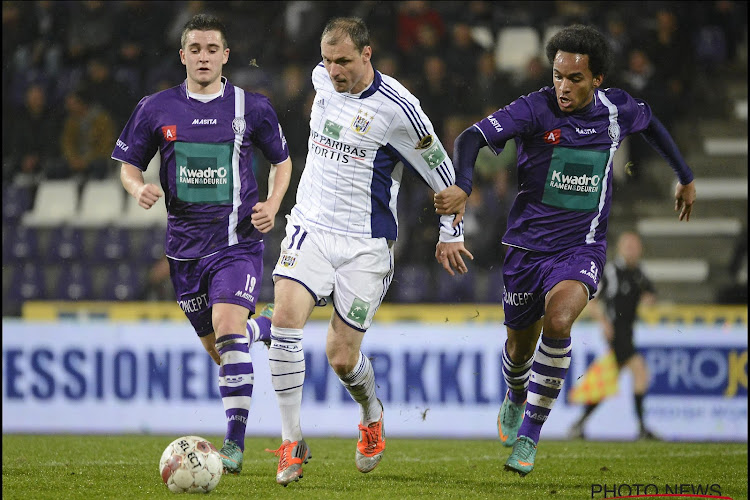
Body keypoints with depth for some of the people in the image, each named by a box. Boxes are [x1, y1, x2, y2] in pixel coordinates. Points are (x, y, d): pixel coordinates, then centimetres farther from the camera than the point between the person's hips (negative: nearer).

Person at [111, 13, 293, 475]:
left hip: (239, 241, -3)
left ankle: (235, 442, -23)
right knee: (215, 345, 10)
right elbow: (129, 166, 13)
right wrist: (139, 189, -10)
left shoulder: (252, 108, 1)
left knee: (228, 326, -22)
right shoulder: (157, 109, 3)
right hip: (186, 243, 3)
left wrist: (272, 206, -3)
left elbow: (282, 161, 15)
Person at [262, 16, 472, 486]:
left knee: (342, 358, -2)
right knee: (285, 319, -20)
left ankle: (372, 416, 34)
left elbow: (442, 170, -3)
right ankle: (292, 442, -12)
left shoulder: (397, 108, -15)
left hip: (366, 245, -4)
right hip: (310, 229, 4)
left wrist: (452, 233, 6)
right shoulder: (323, 80, 1)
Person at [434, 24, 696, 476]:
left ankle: (529, 436, -16)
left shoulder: (617, 110, -3)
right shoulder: (536, 109, -14)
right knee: (520, 343, 15)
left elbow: (651, 123, 22)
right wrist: (461, 188, -44)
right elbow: (473, 137, -25)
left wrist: (685, 178, 33)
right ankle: (516, 398, 53)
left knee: (557, 321, -28)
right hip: (528, 243, 0)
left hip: (581, 248, 0)